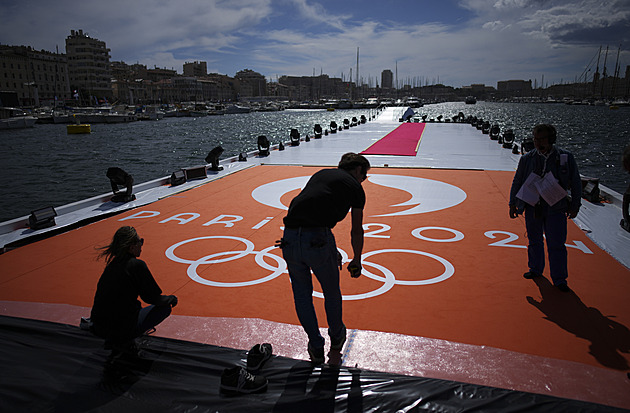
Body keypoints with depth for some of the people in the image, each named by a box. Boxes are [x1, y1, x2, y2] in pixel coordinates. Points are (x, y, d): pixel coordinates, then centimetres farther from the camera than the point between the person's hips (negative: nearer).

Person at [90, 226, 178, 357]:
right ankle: (124, 342, -2)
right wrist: (171, 299, 10)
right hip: (122, 329, -8)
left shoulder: (112, 264, 8)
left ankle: (113, 339, 17)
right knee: (165, 308, 8)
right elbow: (153, 298, -7)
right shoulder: (137, 265, -14)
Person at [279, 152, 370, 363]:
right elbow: (357, 231, 19)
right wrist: (357, 261, 35)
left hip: (290, 238, 4)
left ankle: (316, 348, 32)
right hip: (317, 240, -4)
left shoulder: (321, 174, 25)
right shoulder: (355, 186, 11)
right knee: (331, 291, 22)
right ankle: (336, 336, 45)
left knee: (302, 295, 21)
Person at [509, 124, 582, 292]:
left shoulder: (566, 158, -2)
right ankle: (536, 270, 33)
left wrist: (575, 206, 6)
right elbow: (517, 182, 10)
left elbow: (576, 183, 6)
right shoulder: (527, 159, 1)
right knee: (534, 241, 14)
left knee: (556, 245, 0)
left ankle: (559, 279, 13)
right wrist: (513, 204, 10)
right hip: (532, 207, 2)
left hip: (556, 209, -2)